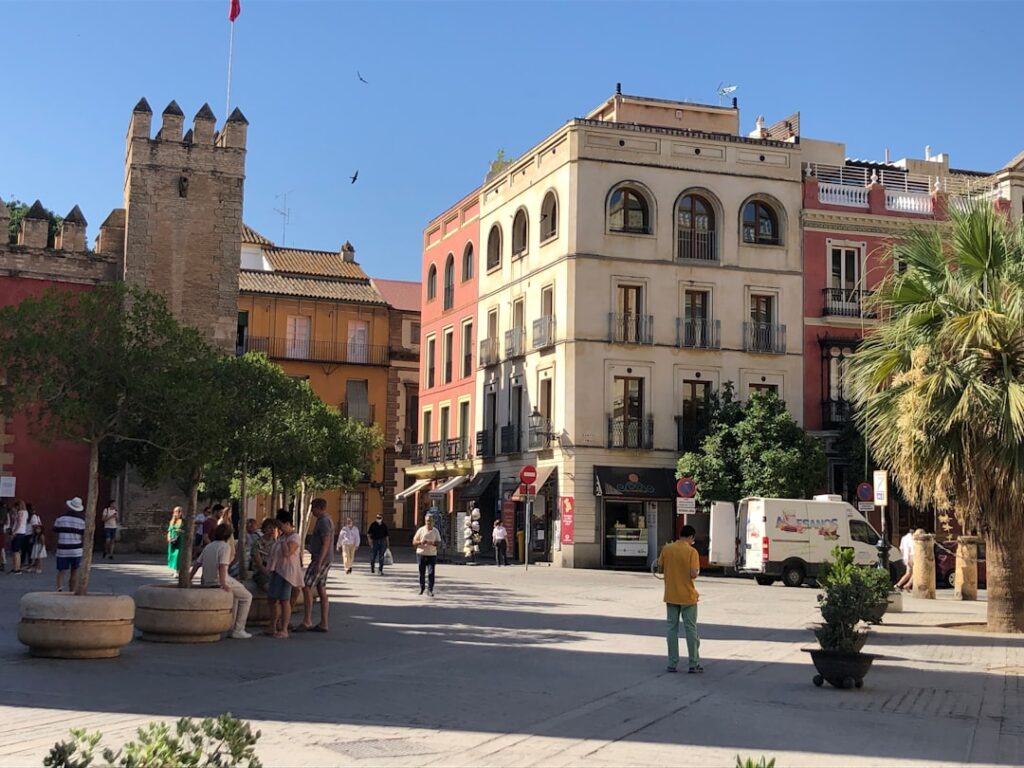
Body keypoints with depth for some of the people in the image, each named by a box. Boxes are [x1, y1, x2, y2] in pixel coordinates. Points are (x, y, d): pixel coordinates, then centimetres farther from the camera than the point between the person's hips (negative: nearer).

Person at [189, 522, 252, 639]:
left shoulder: (208, 546, 13)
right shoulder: (225, 546, -10)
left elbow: (197, 563, 10)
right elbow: (222, 566, -22)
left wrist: (188, 580, 13)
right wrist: (223, 584, -28)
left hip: (207, 582, 8)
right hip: (219, 581, -8)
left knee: (234, 596, 31)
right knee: (247, 597, 8)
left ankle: (232, 628, 27)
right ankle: (238, 630, 3)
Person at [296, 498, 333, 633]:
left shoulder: (324, 522, -15)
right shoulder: (325, 520, 17)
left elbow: (326, 543, -21)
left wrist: (319, 562, -24)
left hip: (321, 559, -10)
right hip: (323, 560, 10)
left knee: (306, 587, -10)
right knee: (321, 590, 9)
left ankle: (307, 621, -9)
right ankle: (323, 624, 9)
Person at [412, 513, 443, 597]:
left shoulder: (435, 531, 5)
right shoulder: (421, 530, 0)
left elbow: (438, 542, 4)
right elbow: (414, 542, 1)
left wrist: (433, 543, -17)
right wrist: (420, 542, -20)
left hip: (432, 555, 0)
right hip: (421, 554, 0)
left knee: (431, 573, -9)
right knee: (422, 573, 7)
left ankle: (430, 590, -5)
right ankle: (421, 587, 27)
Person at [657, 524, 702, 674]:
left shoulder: (667, 549, -1)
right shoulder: (691, 551, -13)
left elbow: (660, 568, 5)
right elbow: (694, 574, -19)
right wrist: (697, 571, 2)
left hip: (671, 596, 3)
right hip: (687, 597, -3)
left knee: (672, 629, 10)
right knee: (691, 629, 6)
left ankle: (672, 664, 11)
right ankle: (694, 665, 9)